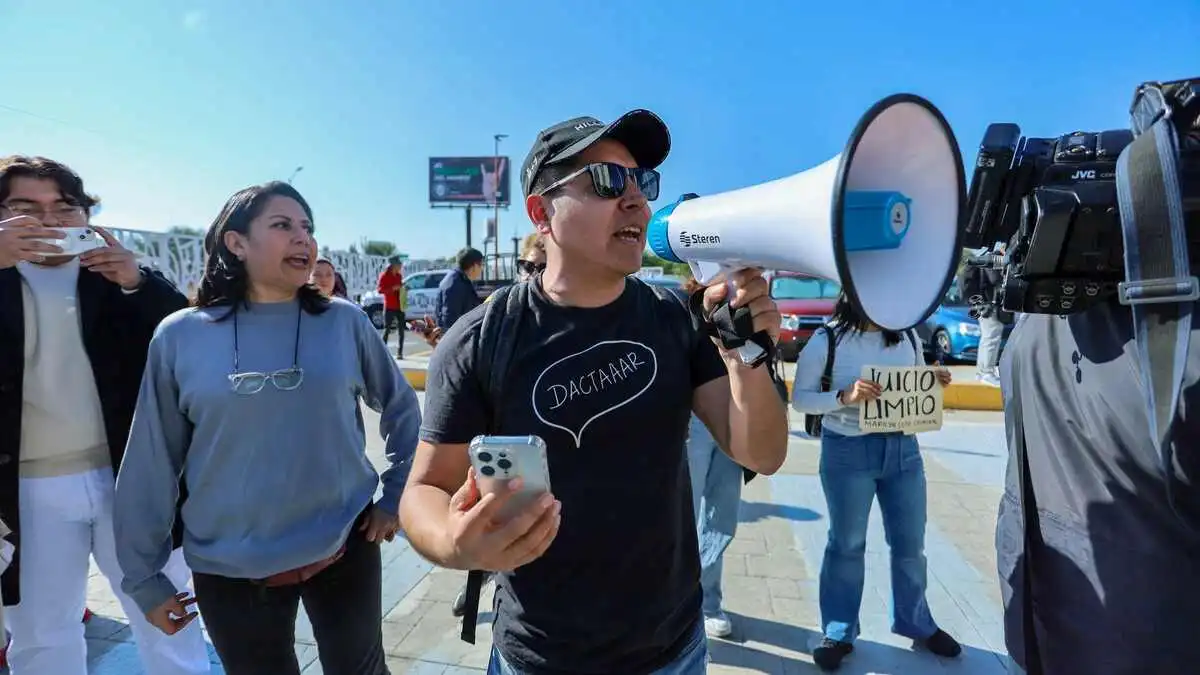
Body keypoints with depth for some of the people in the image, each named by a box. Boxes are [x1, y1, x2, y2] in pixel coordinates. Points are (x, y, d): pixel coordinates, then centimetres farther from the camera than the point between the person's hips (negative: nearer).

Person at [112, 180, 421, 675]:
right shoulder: (180, 336, -6)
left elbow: (402, 409, 6)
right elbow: (152, 463, 0)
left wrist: (396, 498, 3)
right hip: (231, 569, 0)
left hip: (345, 547, 1)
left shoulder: (346, 323, -5)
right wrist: (144, 577, 5)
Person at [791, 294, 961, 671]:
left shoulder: (907, 338, 3)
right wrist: (844, 397, -26)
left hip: (903, 448, 5)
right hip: (847, 450, -4)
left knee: (911, 542, 18)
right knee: (847, 543, 9)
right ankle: (838, 633, 27)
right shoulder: (827, 340, -12)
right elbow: (799, 399, -10)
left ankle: (916, 624, 41)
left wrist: (936, 384, -7)